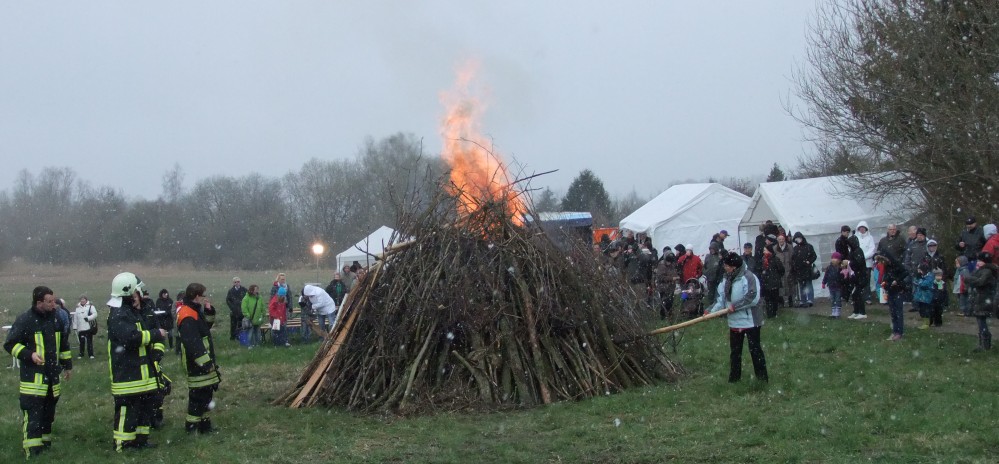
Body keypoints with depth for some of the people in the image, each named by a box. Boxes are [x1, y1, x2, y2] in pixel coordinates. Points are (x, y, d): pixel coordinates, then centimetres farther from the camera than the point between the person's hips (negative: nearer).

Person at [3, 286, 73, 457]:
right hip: (33, 376, -6)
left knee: (48, 411, 14)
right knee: (32, 412, -10)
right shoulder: (25, 320, -12)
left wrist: (67, 365, 21)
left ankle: (45, 442, 27)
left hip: (52, 375, 6)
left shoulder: (56, 318, 7)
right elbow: (10, 344, -9)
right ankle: (32, 450, -9)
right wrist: (29, 354, -22)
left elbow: (63, 343, 19)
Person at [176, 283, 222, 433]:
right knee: (198, 395, -6)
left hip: (203, 362, 11)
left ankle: (204, 423, 26)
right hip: (197, 364, -11)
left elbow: (205, 326, 27)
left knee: (206, 393, 17)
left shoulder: (195, 312, 12)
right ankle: (191, 427, 0)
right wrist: (204, 362, -26)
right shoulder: (188, 317, -22)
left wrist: (209, 311, 11)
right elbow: (192, 343, -27)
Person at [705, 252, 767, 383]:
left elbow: (753, 297, -27)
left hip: (750, 321, -8)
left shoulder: (748, 278, -19)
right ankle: (734, 377, 26)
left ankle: (762, 377, 11)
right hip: (734, 321, 8)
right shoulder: (726, 279, 6)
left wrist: (735, 306, -23)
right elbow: (721, 299, 10)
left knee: (755, 350, 1)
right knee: (734, 351, 15)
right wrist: (711, 311, -3)